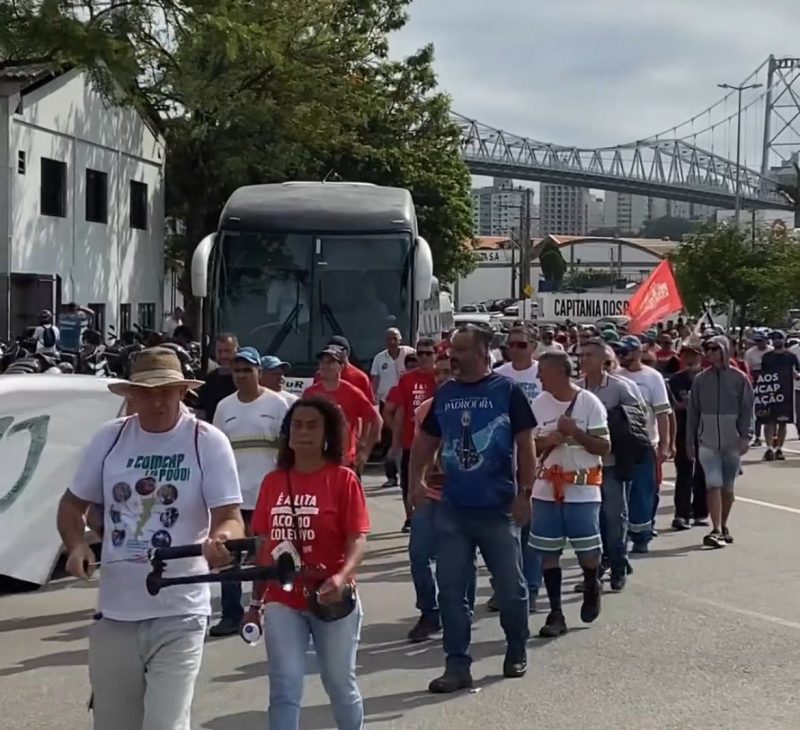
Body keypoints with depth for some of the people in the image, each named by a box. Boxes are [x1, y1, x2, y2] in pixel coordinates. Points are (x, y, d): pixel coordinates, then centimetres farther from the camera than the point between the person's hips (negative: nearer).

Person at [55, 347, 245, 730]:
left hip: (179, 614, -4)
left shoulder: (208, 442, -8)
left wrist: (220, 539, -34)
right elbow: (73, 503, 13)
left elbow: (229, 517, -11)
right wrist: (76, 546, -7)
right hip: (115, 611, 4)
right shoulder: (108, 438, 1)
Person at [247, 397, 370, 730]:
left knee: (340, 684, 14)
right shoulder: (272, 481, 4)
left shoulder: (343, 479, -6)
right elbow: (265, 544, 10)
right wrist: (256, 601, 12)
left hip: (332, 599, -2)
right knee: (284, 689, -1)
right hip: (282, 601, 3)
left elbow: (358, 538, -11)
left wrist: (342, 577, -30)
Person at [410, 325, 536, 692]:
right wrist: (415, 480, 1)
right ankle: (457, 665, 12)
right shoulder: (444, 394, 7)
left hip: (498, 508, -4)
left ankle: (517, 651, 31)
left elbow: (525, 445, -6)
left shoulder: (507, 391, -6)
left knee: (510, 586, 9)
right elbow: (426, 441, 15)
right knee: (451, 589, 4)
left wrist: (524, 493, -11)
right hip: (452, 508, 4)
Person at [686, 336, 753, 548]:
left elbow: (747, 410, -1)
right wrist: (689, 441, 7)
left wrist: (746, 437, -10)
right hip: (707, 442, 0)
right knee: (714, 485, -11)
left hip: (732, 442, 0)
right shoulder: (700, 379, 3)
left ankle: (723, 526, 26)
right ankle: (716, 530, -13)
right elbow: (692, 412, 7)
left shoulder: (739, 378, -1)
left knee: (728, 488, 10)